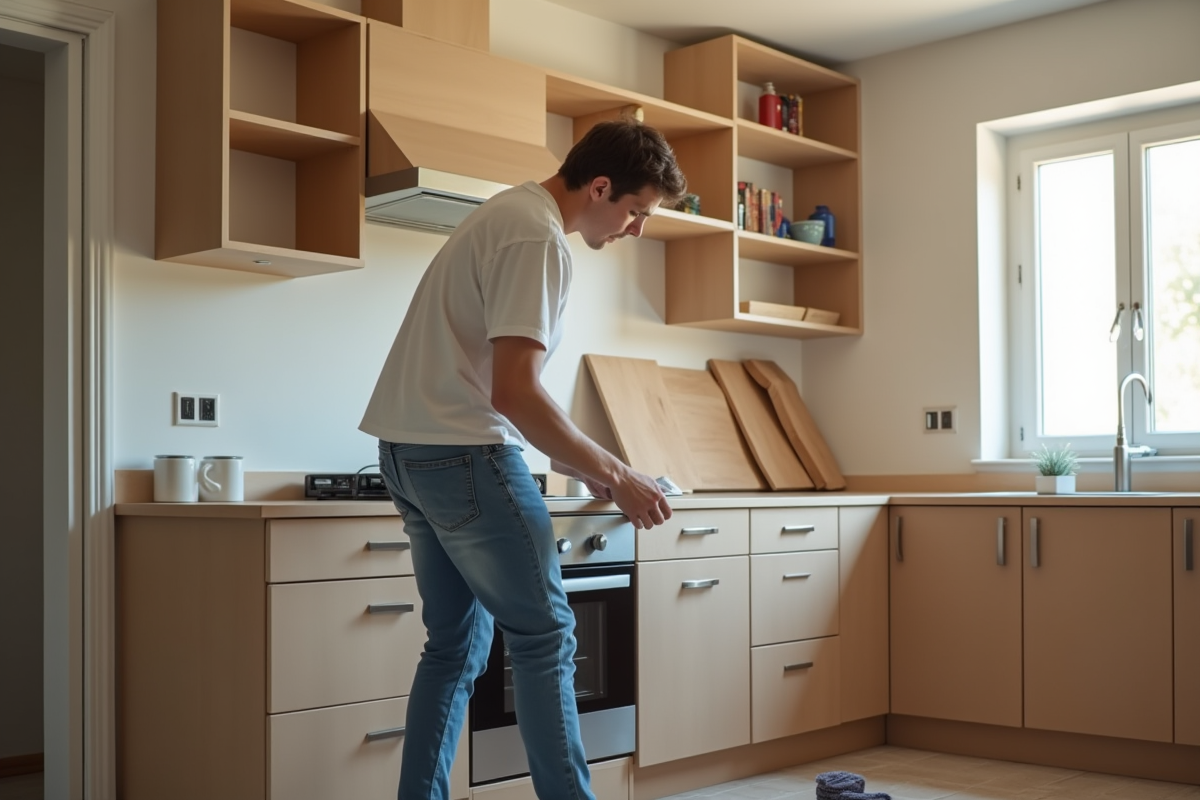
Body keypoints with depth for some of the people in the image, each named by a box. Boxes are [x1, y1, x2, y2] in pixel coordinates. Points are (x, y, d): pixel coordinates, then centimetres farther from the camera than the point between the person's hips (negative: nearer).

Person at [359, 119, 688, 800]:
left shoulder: (510, 213, 16)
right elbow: (514, 393, -23)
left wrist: (584, 466, 14)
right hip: (463, 453, -10)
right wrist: (614, 475, -16)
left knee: (457, 645, 14)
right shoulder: (540, 238, -15)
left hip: (413, 450, 10)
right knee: (545, 635, -2)